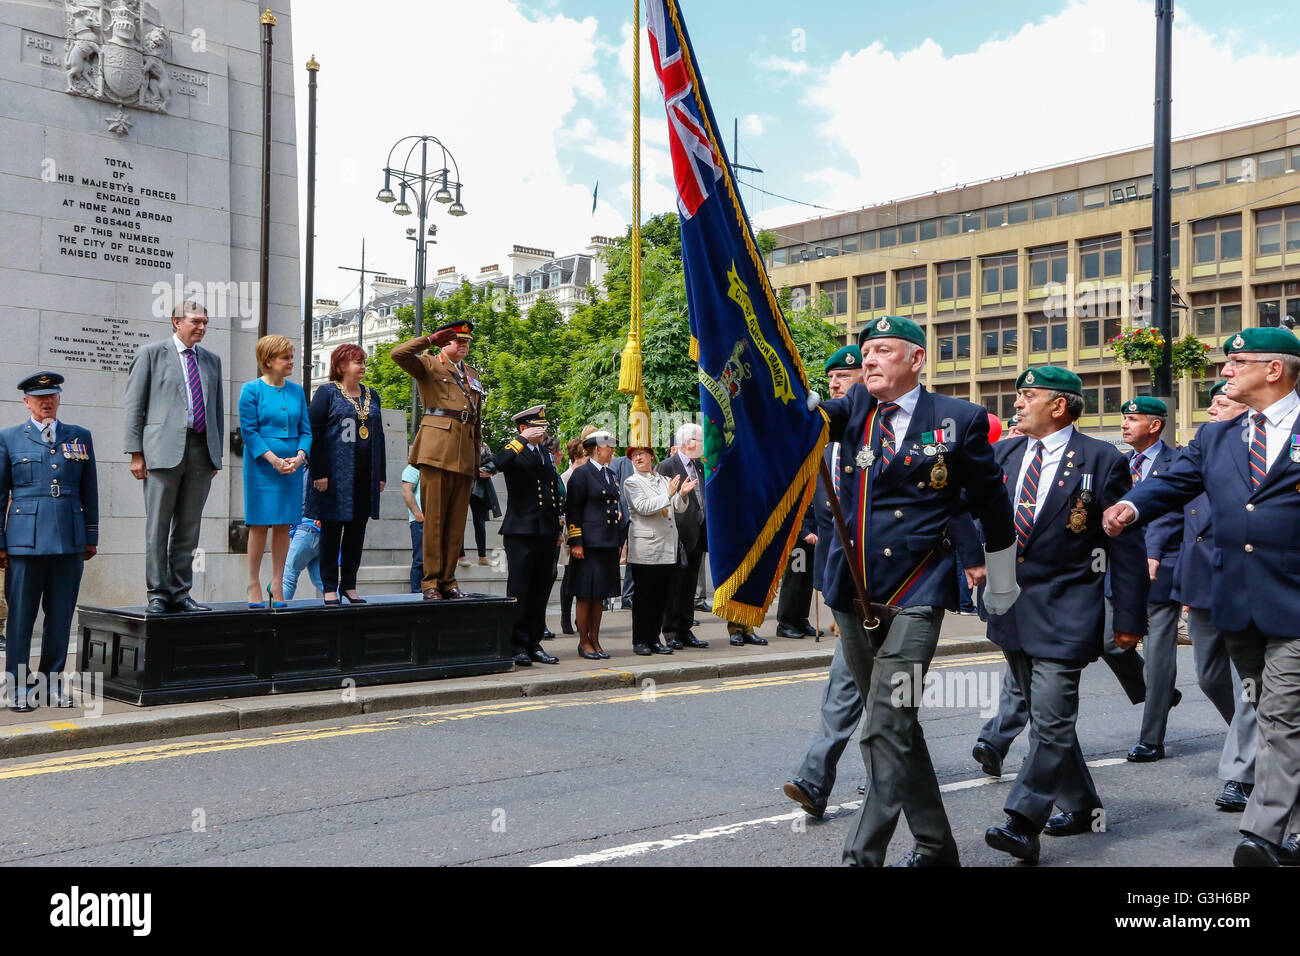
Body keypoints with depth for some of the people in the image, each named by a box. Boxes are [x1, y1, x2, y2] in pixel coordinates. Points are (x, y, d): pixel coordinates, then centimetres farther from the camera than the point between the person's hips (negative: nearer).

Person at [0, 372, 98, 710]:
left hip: (70, 541, 2)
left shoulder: (80, 437, 13)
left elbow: (90, 491, 15)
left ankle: (52, 682, 15)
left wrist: (91, 537, 12)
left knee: (61, 615, 5)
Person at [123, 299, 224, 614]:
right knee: (158, 527, -2)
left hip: (202, 453, 4)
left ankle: (180, 594, 12)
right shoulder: (152, 353, 5)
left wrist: (217, 453, 13)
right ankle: (158, 594, 4)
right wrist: (136, 453, -5)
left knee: (188, 529, 7)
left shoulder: (212, 360, 18)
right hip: (164, 450, -4)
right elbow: (134, 405, 2)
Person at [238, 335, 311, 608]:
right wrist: (273, 459, -15)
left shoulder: (297, 391, 11)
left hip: (291, 467, 4)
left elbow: (305, 429, 12)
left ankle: (277, 584, 14)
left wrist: (300, 456, -7)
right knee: (259, 525, -1)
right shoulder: (251, 389, -2)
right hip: (261, 466, -4)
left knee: (284, 525, 5)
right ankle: (254, 586, 8)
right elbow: (248, 431, -6)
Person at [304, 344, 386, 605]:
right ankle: (330, 587, 8)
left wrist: (381, 474, 13)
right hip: (336, 474, -5)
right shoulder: (327, 393, -1)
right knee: (332, 529, 1)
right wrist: (319, 472, -14)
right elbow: (313, 432, -6)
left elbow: (378, 436, 18)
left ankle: (349, 585, 15)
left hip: (365, 476, 5)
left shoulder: (371, 395, 15)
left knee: (357, 530, 7)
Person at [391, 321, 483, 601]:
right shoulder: (428, 365, 9)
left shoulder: (473, 376, 25)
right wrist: (429, 339, -7)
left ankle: (448, 580, 10)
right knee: (434, 518, -6)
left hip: (464, 456, 6)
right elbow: (399, 354, -13)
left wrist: (477, 461, 19)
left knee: (457, 521, 4)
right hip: (436, 449, -5)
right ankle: (431, 582, -2)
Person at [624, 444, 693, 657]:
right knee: (643, 595, -2)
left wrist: (683, 494, -5)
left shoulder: (664, 480, 17)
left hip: (667, 547, 5)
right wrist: (668, 494, -16)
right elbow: (643, 507, -14)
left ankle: (654, 639, 14)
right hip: (645, 547, -5)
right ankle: (640, 641, 4)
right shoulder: (631, 482, 1)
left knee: (661, 595, 7)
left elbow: (679, 509, 15)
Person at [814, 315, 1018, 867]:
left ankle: (863, 855, -9)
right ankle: (935, 847, 30)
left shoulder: (959, 420, -2)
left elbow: (991, 507, 6)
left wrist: (1000, 588, 14)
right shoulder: (853, 409, 8)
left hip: (915, 594, -5)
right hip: (851, 594, 5)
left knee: (887, 728, -14)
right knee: (895, 727, 15)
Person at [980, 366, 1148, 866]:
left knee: (1051, 722, -10)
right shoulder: (1002, 455, 9)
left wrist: (1130, 616, -6)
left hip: (1065, 610, -6)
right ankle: (1081, 806, 30)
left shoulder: (1102, 459, -6)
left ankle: (1022, 823, -9)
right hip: (1011, 607, 6)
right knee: (1045, 717, 16)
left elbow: (1126, 544, -5)